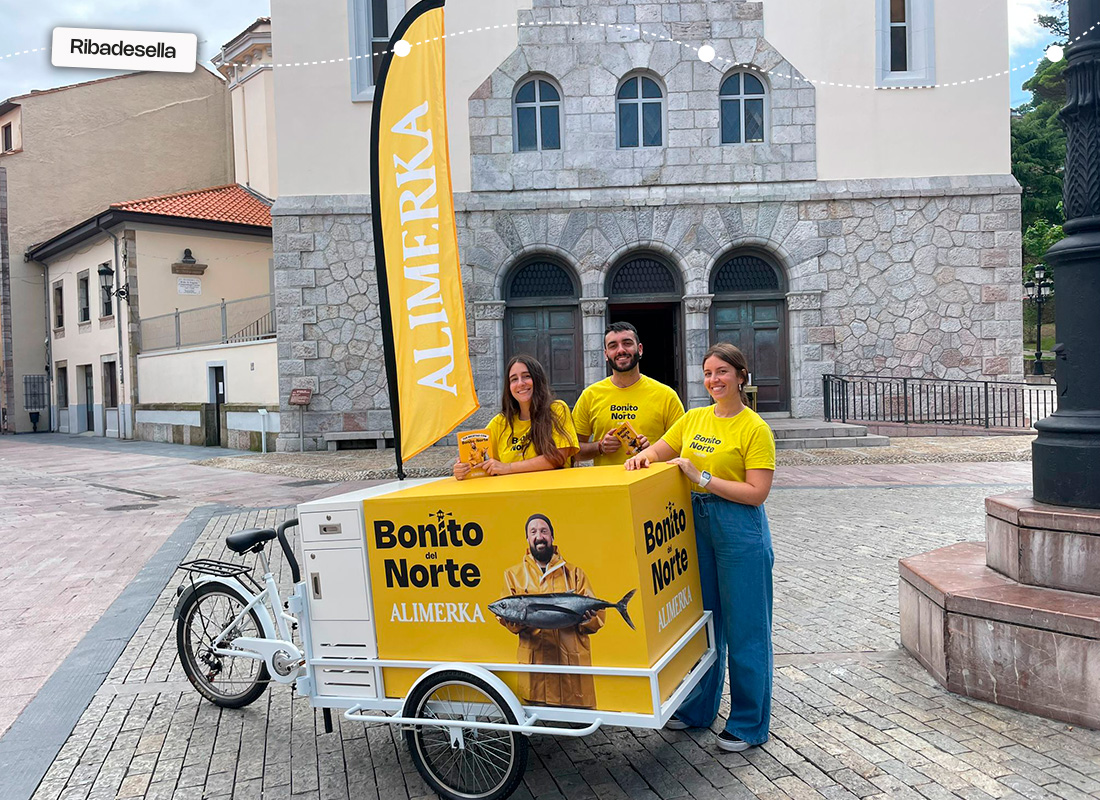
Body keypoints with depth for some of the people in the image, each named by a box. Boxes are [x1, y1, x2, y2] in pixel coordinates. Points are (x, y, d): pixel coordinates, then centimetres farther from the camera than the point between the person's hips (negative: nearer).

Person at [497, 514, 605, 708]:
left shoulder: (573, 572, 15)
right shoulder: (513, 574, 16)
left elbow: (596, 612, 9)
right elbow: (505, 616, 9)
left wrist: (587, 619, -14)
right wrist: (517, 619, -13)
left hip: (572, 661, 0)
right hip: (535, 661, 0)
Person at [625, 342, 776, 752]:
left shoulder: (755, 428, -9)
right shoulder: (694, 419, 9)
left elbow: (756, 492, -15)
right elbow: (660, 449, 20)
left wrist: (702, 477, -18)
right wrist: (642, 457, -3)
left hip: (740, 530, -6)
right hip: (695, 524, 6)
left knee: (744, 627, 3)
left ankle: (749, 724, 18)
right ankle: (698, 708, 32)